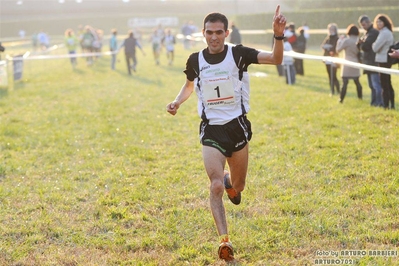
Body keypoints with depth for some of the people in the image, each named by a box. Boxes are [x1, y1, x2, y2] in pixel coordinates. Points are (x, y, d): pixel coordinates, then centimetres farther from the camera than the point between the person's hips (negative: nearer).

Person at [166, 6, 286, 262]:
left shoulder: (238, 54, -10)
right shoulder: (196, 60, -3)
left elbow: (276, 60, -20)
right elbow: (190, 84, 18)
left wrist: (279, 36, -37)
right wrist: (177, 102, -1)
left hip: (237, 126, 0)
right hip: (211, 130, 0)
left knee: (237, 187, 14)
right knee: (216, 187, -16)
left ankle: (230, 182, 52)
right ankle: (224, 240, -12)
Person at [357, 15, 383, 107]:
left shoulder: (374, 32, -12)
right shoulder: (367, 33, 20)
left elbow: (365, 46, -17)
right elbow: (359, 46, 16)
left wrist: (361, 43, 5)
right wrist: (360, 42, -6)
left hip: (374, 62, -10)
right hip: (368, 63, 10)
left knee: (376, 84, -13)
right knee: (372, 85, 13)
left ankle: (379, 103, -15)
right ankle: (374, 102, 18)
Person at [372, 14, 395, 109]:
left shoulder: (384, 33, -18)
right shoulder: (388, 32, 15)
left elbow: (375, 48, -19)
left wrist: (373, 44, 1)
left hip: (383, 61, -10)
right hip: (386, 60, 10)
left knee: (384, 85, -8)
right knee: (388, 84, 16)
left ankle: (386, 106, -7)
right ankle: (392, 105, 21)